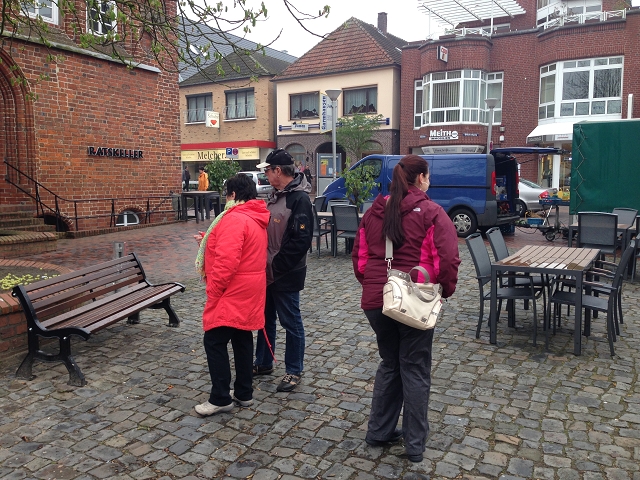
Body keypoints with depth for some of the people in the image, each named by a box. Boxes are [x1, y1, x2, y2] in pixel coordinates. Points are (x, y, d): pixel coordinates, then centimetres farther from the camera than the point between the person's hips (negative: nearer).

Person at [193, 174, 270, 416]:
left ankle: (220, 398, 6)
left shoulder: (235, 219, -19)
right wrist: (209, 242, 17)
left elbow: (227, 261, -27)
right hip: (248, 292, 10)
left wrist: (213, 290, -16)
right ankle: (244, 393, 24)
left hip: (232, 293, -10)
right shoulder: (256, 219, 13)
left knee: (214, 341, -2)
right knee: (242, 339, 15)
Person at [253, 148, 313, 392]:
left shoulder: (300, 199, -17)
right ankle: (263, 363, 35)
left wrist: (276, 266, -19)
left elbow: (301, 241, -23)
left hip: (286, 275, -9)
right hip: (267, 271, 9)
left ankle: (294, 371, 21)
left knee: (291, 322, 5)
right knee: (265, 318, 19)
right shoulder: (276, 195, 11)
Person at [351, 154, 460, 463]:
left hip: (375, 300, 5)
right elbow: (448, 259, -13)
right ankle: (414, 445, 21)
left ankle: (380, 432, 29)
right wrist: (445, 290, 3)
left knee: (389, 364, 21)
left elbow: (359, 257, 12)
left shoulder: (374, 212, 9)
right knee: (415, 370, 10)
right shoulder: (431, 212, -6)